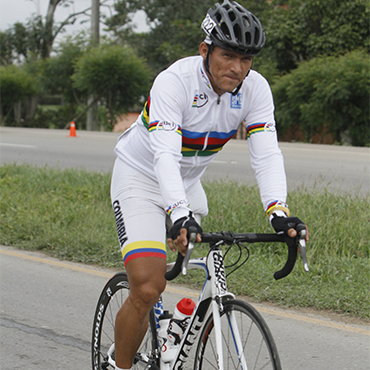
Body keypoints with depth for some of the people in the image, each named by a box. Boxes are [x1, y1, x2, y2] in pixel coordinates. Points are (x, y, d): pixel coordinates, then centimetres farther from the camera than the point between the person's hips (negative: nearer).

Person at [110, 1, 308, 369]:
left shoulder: (256, 89, -16)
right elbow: (165, 155, -39)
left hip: (188, 184, 6)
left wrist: (278, 211, -39)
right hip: (141, 177, -5)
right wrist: (180, 215, -54)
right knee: (146, 290, -18)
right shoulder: (174, 81, -30)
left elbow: (266, 154, -23)